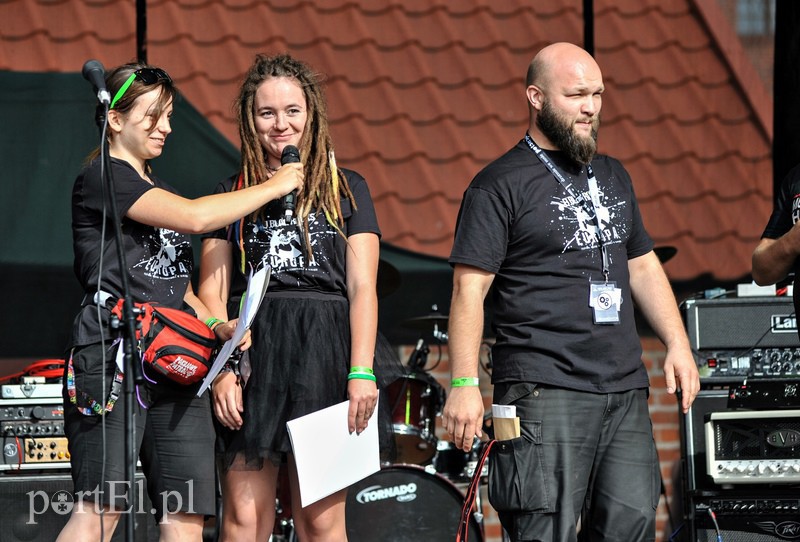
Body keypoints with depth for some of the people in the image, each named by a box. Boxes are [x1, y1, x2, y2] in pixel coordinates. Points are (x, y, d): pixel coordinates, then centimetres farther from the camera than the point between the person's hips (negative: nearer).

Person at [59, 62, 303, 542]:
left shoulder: (160, 192, 26)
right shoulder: (102, 178, -2)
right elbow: (195, 216, -14)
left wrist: (217, 325, 9)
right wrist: (274, 187, -4)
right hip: (112, 355, -9)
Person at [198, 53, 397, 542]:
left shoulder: (346, 189, 11)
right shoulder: (233, 194, 14)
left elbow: (362, 288, 4)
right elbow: (213, 292, 8)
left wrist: (362, 371, -8)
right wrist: (222, 369, -6)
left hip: (326, 351, -1)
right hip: (252, 350, 1)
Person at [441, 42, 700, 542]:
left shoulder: (612, 177, 18)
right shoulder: (500, 185, -4)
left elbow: (643, 266, 24)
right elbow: (469, 288, -9)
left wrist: (677, 343, 12)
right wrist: (464, 383, -17)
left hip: (626, 390, 7)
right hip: (545, 391, -6)